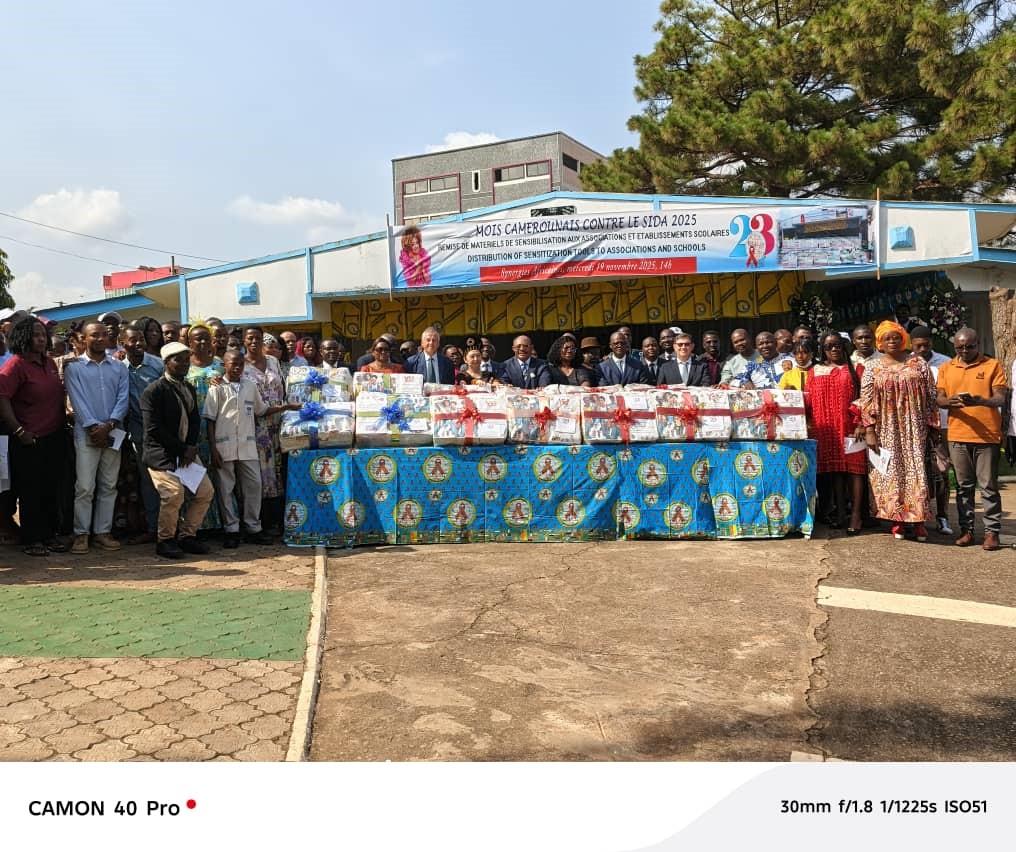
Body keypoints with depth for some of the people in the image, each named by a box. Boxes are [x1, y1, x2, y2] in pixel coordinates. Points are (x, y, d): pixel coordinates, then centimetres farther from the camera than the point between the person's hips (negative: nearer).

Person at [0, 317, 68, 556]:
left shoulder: (49, 362, 10)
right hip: (29, 440, -7)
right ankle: (31, 539, 15)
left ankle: (49, 534, 24)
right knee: (30, 491, 4)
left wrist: (63, 421, 14)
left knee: (51, 489, 13)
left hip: (54, 437, 7)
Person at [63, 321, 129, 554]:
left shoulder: (119, 367, 11)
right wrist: (94, 427, -14)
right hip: (86, 434, -3)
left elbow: (123, 399, 2)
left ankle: (103, 532, 14)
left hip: (113, 433, 3)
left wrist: (108, 425, -11)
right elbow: (78, 400, -5)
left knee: (109, 486, 6)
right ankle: (81, 534, 5)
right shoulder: (74, 367, 3)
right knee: (84, 487, -4)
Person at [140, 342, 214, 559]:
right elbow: (153, 429, -17)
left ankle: (187, 535, 17)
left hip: (185, 452, 8)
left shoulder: (189, 389, 14)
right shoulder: (153, 391, -11)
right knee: (174, 493, -21)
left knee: (206, 491, 3)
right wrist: (182, 448, -14)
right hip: (161, 454, -8)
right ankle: (165, 540, -1)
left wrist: (191, 447, -5)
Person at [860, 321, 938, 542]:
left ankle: (919, 519, 4)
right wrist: (869, 431, -8)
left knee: (915, 470, -3)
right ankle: (898, 520, 9)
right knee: (891, 472, 1)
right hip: (886, 431, 0)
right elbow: (866, 402, 0)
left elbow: (931, 397, 5)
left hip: (914, 429, 0)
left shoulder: (918, 365, 6)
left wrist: (932, 427, 1)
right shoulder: (872, 370, 5)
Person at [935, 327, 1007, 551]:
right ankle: (966, 529, 16)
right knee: (963, 486, 9)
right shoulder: (946, 368, 10)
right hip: (957, 435, 3)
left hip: (987, 435, -3)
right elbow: (939, 399, 5)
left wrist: (980, 401, -27)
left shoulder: (993, 365, 2)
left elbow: (1000, 398, -6)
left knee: (988, 486, 1)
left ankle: (992, 531, 8)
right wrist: (950, 401, -19)